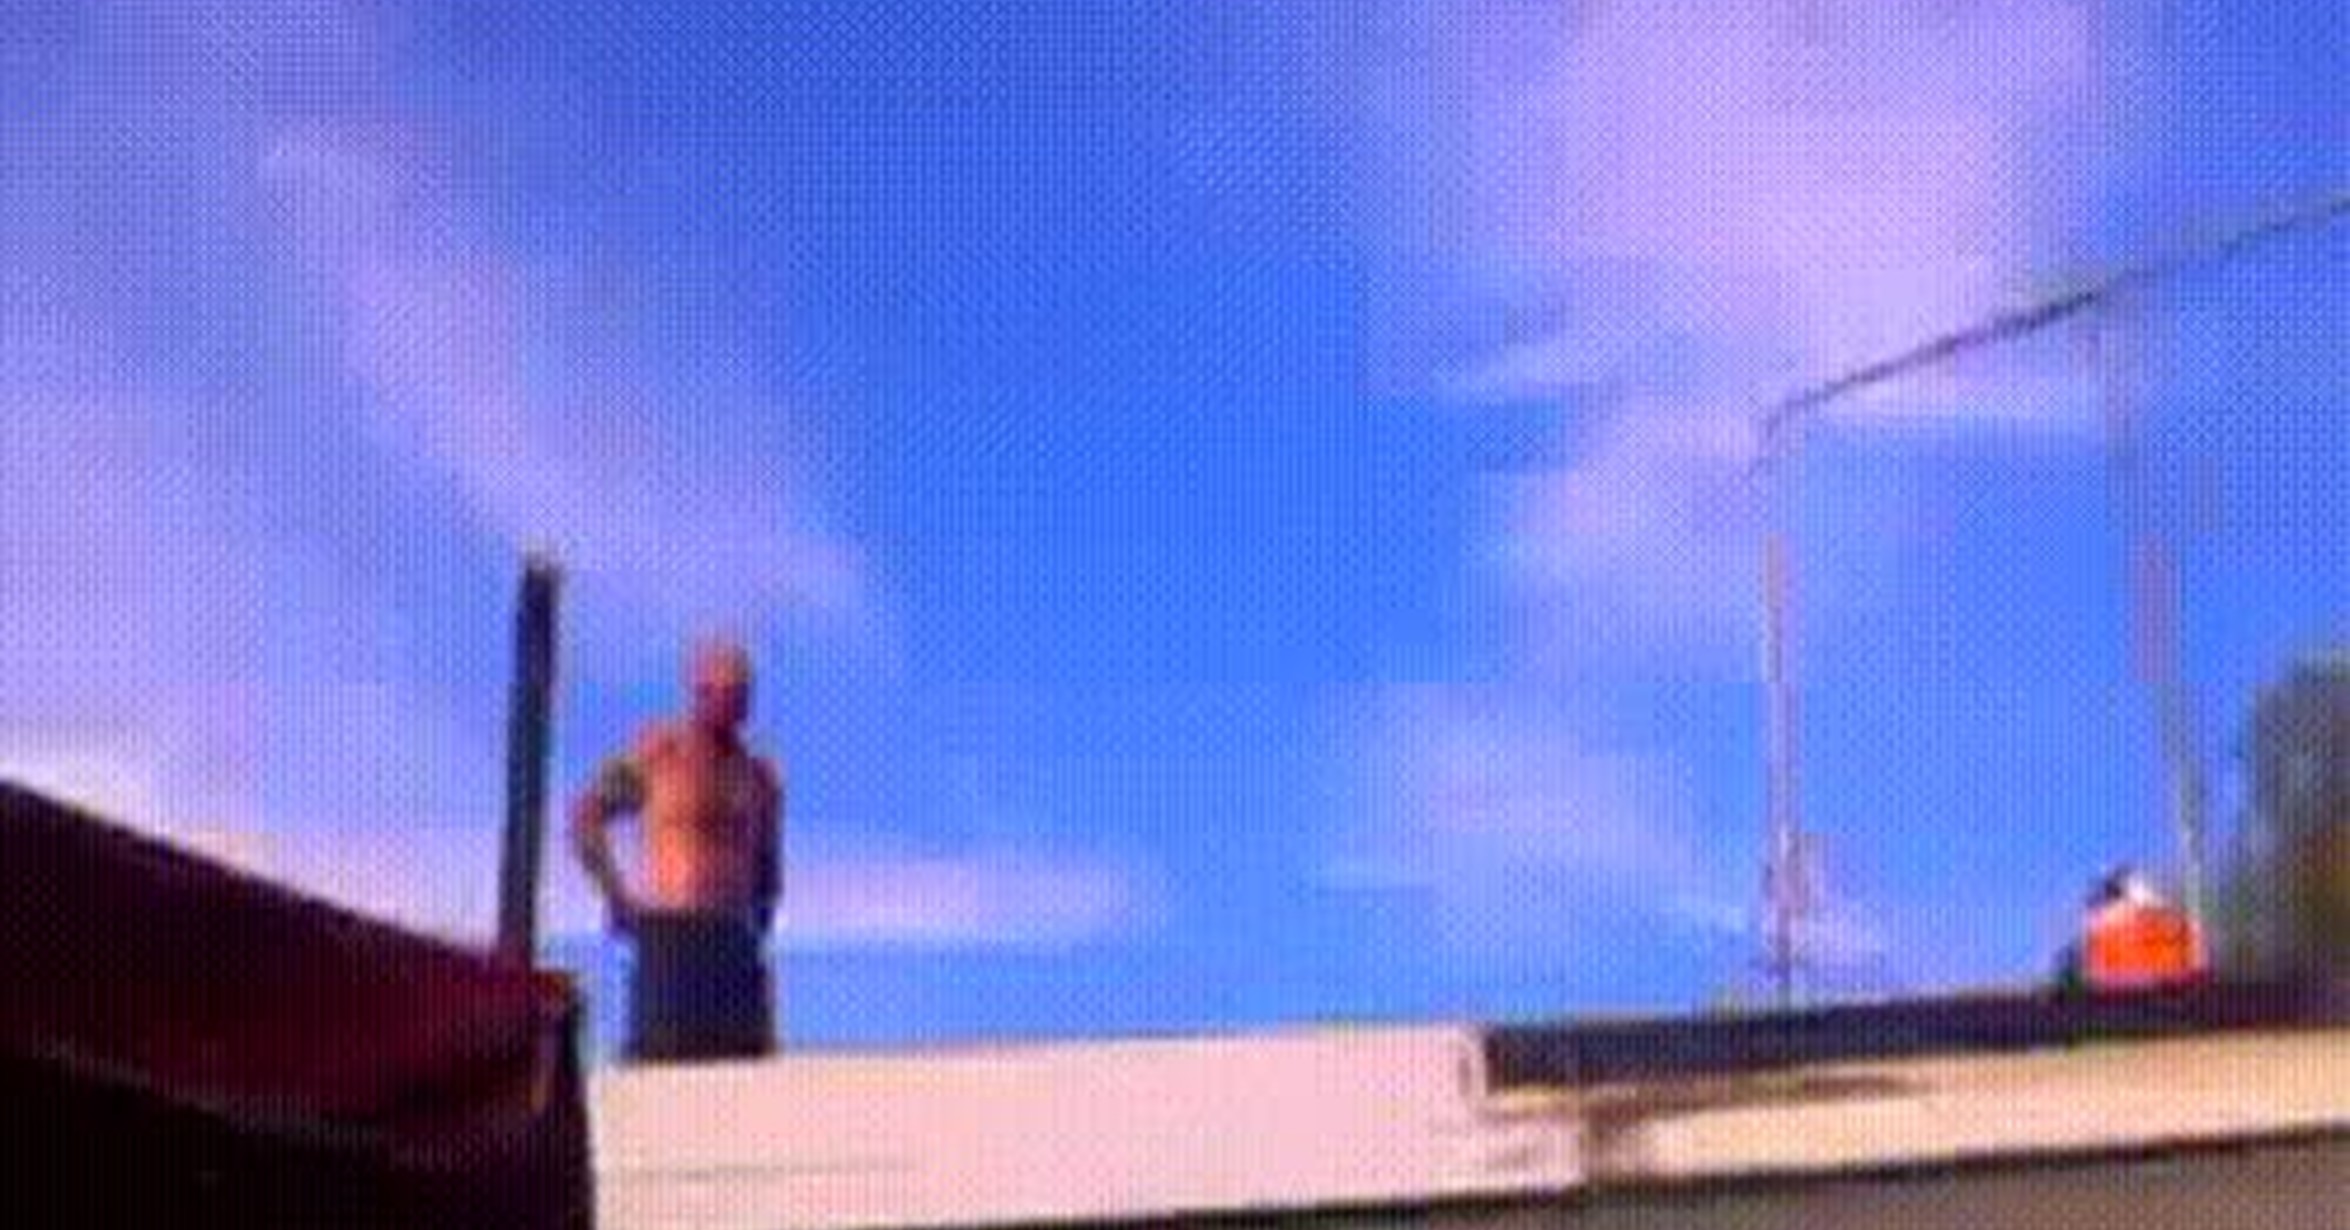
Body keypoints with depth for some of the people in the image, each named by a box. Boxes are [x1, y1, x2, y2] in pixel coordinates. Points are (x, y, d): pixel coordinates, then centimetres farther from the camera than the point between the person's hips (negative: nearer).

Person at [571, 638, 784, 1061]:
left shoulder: (760, 775, 15)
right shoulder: (657, 753, 1)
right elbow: (585, 819, 4)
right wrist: (617, 897, -1)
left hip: (735, 943, 5)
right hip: (670, 939, -5)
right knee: (664, 1059, -11)